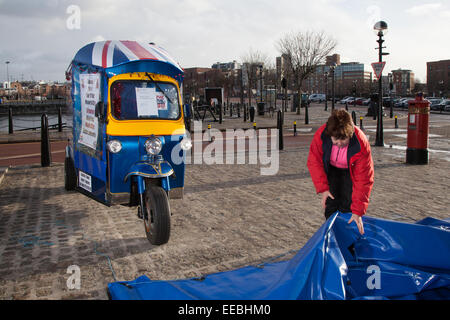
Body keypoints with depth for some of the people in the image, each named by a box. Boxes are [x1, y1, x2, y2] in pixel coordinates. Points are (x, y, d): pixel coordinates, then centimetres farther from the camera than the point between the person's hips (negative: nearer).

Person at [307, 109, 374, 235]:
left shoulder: (361, 144, -36)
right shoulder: (321, 135, -32)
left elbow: (363, 180, -31)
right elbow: (314, 162, -17)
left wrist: (357, 212, -31)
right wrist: (323, 188, -23)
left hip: (350, 171, -1)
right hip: (331, 169, 2)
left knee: (347, 206, -10)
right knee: (331, 204, -5)